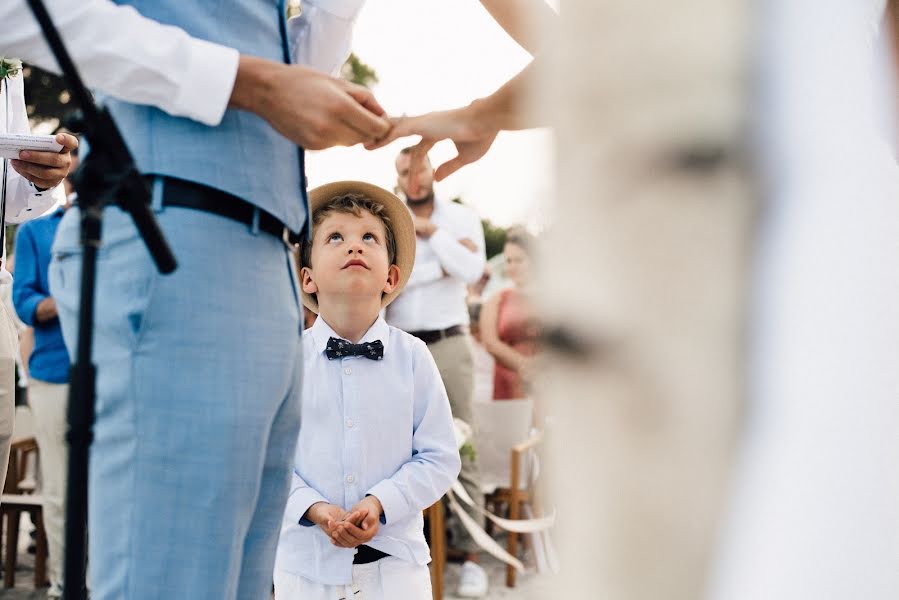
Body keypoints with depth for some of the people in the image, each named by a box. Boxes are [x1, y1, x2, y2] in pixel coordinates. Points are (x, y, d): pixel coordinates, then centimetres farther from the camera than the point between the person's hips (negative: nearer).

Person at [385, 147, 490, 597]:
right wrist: (443, 262, -9)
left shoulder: (462, 218, 8)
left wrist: (431, 232, -7)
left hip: (448, 345, -1)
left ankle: (470, 553, -2)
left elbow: (471, 268, -9)